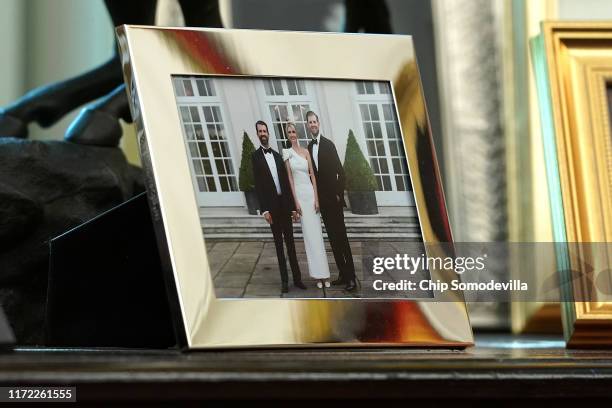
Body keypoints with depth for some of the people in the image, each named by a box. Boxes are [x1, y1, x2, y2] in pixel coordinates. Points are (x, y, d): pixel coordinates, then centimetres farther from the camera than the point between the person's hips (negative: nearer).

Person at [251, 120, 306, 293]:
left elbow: (286, 182, 12)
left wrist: (293, 207, 7)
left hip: (285, 203, 4)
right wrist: (264, 209, -14)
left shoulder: (277, 155, 13)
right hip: (272, 205, -4)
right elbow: (258, 185, -7)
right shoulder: (256, 156, -2)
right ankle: (284, 280, 6)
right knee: (278, 243, 2)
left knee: (290, 241, 6)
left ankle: (297, 278, 9)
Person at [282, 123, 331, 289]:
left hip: (310, 192, 2)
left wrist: (316, 198, -3)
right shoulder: (287, 153, 1)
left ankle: (323, 274, 6)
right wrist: (296, 201, -6)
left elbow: (312, 175, 5)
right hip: (298, 193, -2)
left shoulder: (305, 151, 6)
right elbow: (290, 177, -1)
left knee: (317, 233, 2)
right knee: (308, 234, -1)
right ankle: (319, 275, 1)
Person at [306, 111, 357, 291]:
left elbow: (340, 171, -9)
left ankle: (351, 278, -8)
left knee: (341, 237, -8)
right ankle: (342, 274, 13)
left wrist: (339, 194, -11)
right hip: (321, 200, 6)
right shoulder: (309, 148, 9)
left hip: (333, 199, -6)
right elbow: (312, 173, 12)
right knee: (332, 238, 8)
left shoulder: (328, 144, -8)